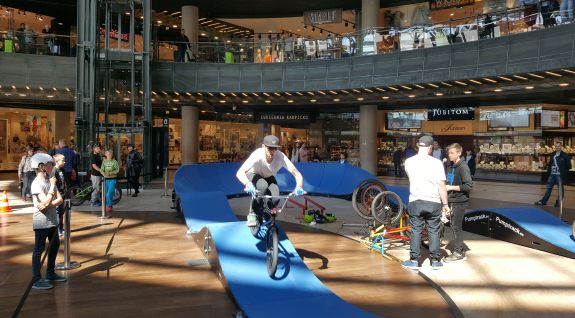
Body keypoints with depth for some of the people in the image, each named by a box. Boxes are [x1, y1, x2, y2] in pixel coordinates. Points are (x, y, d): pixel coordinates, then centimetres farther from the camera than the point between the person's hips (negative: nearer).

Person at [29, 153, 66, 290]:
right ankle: (36, 280, 6)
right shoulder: (37, 183, -16)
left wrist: (48, 205, -16)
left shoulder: (49, 181, 8)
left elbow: (60, 199, 1)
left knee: (55, 245, 17)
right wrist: (53, 186, -18)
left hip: (52, 220, 9)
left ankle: (50, 273, 31)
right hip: (41, 222, -8)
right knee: (39, 249, -2)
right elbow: (46, 202, -25)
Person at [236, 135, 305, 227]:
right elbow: (239, 173, -46)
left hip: (269, 178, 3)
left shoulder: (281, 157, -31)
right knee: (262, 186, -37)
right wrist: (248, 184, -66)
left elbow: (297, 174, -34)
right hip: (254, 175, -2)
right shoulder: (257, 155, -37)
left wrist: (299, 187, -55)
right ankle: (252, 214, -14)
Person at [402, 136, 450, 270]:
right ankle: (435, 261, 19)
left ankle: (414, 260, 13)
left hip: (415, 202, 1)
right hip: (433, 202, -1)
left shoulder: (409, 162, -3)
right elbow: (442, 186, -11)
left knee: (415, 231, 9)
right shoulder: (436, 162, -12)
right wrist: (445, 205, -3)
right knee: (434, 231, 11)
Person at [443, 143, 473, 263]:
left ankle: (458, 254, 7)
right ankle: (461, 250, 24)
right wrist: (445, 187, 6)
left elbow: (469, 186, -19)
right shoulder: (450, 166, 11)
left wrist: (451, 187, -19)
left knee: (456, 227, -3)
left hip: (459, 201, -8)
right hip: (451, 200, 8)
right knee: (454, 226, 13)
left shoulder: (463, 167, -13)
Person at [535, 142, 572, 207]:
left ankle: (558, 202, 12)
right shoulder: (553, 155, 12)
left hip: (560, 175, -6)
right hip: (552, 174, 6)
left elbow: (568, 166, -6)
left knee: (561, 189, 5)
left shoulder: (565, 156, -6)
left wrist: (564, 173, -11)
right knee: (549, 188, 8)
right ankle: (543, 201, 11)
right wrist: (549, 169, 8)